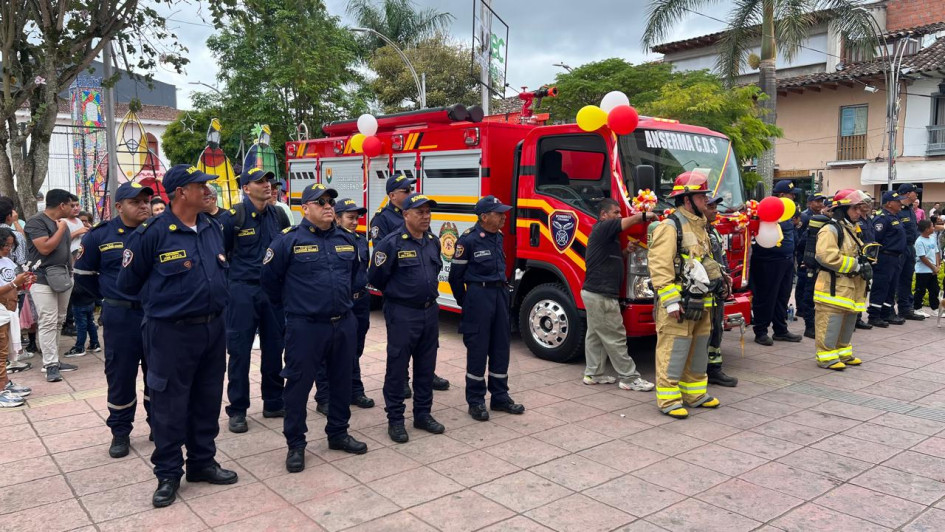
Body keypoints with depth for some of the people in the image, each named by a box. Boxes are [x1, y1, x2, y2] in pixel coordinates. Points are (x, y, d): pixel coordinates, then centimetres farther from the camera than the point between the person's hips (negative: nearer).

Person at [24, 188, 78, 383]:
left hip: (63, 278, 8)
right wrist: (61, 228, -10)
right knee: (48, 323, -8)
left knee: (58, 322, 10)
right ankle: (50, 365, -5)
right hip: (43, 280, -8)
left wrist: (71, 271, 14)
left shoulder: (62, 223, 16)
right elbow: (45, 248, -20)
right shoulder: (36, 222, -9)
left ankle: (53, 360, 17)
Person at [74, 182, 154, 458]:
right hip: (120, 317, -1)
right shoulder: (100, 235, -2)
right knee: (120, 375, 6)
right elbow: (82, 274, 9)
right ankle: (120, 432, 20)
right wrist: (109, 295, 6)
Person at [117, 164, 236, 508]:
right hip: (172, 333, -6)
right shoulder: (152, 233, -12)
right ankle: (168, 474, 19)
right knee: (170, 405, 4)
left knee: (208, 400, 15)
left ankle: (203, 463, 30)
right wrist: (162, 300, 8)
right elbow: (128, 282, -1)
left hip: (213, 328, 6)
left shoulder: (213, 228, 6)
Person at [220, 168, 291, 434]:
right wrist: (228, 282, -4)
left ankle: (273, 403, 24)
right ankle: (237, 410, 11)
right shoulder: (233, 216, -9)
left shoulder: (278, 216, 6)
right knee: (239, 350, 1)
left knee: (274, 347, 11)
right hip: (243, 291, -5)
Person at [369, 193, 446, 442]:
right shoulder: (392, 243, -14)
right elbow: (376, 278, -8)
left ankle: (422, 414, 27)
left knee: (426, 366, 14)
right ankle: (395, 420, 13)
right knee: (397, 367, 2)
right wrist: (397, 293, 6)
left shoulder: (433, 241, 6)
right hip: (402, 314, -6)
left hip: (430, 312, 6)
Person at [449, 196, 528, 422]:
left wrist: (502, 290, 16)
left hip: (500, 293, 7)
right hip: (479, 295, -7)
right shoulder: (468, 240, -13)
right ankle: (475, 401, 11)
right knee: (477, 349, 1)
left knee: (501, 347, 11)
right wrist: (465, 303, 2)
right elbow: (456, 276, -6)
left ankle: (500, 396, 22)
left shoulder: (498, 237, 8)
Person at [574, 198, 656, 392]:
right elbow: (633, 219, -18)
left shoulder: (605, 233, 18)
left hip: (594, 292, 11)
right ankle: (629, 378, 0)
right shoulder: (603, 228, -13)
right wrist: (646, 215, 1)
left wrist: (625, 251, 7)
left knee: (595, 335, 13)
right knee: (615, 337, -5)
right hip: (601, 295, -11)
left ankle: (593, 374, 20)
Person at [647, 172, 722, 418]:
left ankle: (695, 394, 28)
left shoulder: (699, 226, 17)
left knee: (698, 351, 16)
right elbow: (659, 266, -20)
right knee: (673, 352, -4)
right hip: (679, 303, -9)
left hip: (699, 303, 9)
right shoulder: (670, 227, -13)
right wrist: (671, 301, -23)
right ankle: (668, 400, 4)